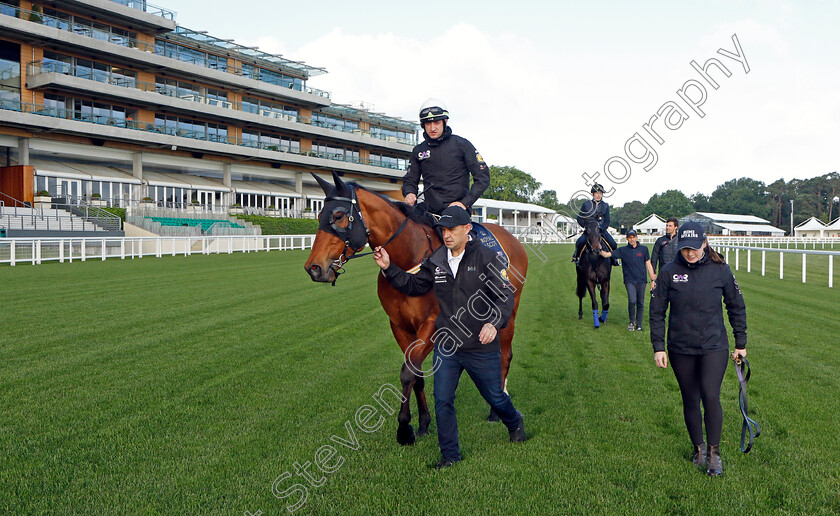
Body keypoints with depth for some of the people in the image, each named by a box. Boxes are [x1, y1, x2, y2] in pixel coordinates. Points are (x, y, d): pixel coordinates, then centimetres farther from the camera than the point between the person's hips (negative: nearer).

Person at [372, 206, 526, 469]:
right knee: (442, 402, 3)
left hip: (481, 347, -3)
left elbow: (505, 295, -14)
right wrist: (389, 268, 2)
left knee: (495, 397, 15)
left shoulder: (486, 257, -11)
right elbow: (413, 285, 15)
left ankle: (514, 422, 48)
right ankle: (450, 455, 20)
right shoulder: (436, 261, 2)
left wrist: (494, 322, -30)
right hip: (445, 346, 4)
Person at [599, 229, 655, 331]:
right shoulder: (622, 250, 5)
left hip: (642, 281, 2)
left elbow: (648, 265, 11)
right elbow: (607, 254, 0)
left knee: (640, 303, 4)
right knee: (632, 301, -18)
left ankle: (639, 324, 18)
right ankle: (632, 321, 5)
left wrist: (653, 280, 9)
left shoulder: (644, 249, 8)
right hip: (629, 281, -2)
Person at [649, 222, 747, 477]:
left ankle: (714, 452, 4)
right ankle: (698, 448, 29)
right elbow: (657, 311, 3)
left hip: (714, 346, -1)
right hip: (681, 350, 1)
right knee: (690, 401, 10)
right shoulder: (669, 272, -3)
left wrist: (741, 343, 10)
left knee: (711, 397, -13)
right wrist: (658, 346, -2)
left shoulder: (720, 270, -3)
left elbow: (736, 307, 8)